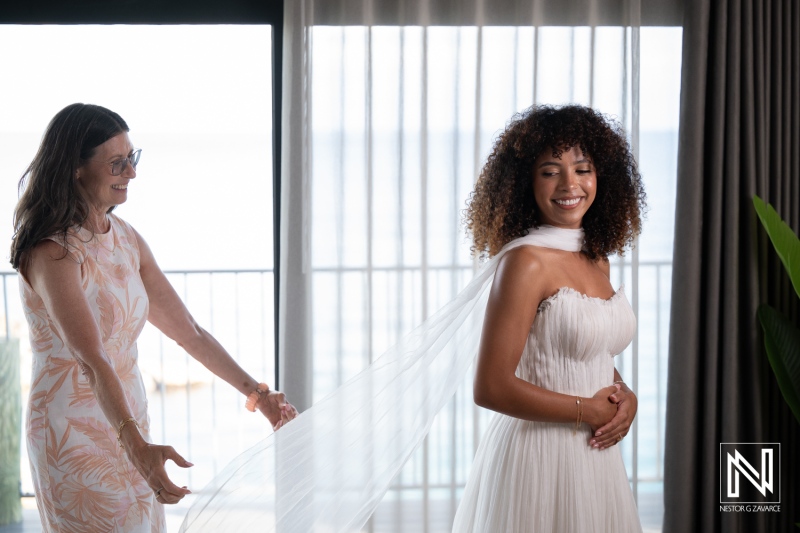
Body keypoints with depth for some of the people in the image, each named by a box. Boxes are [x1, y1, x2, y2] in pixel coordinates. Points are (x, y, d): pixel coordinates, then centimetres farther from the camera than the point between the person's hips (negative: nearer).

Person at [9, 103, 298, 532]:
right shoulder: (52, 253, -19)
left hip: (129, 424, 8)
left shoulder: (126, 239, 6)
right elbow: (92, 360, -30)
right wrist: (136, 444, -41)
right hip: (74, 431, -7)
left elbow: (187, 331, 10)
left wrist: (256, 392, 7)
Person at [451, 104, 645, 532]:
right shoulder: (526, 260, -16)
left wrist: (626, 397, -1)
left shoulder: (596, 259, 7)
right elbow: (491, 388, -20)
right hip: (538, 455, -7)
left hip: (597, 451, 8)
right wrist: (588, 410, -12)